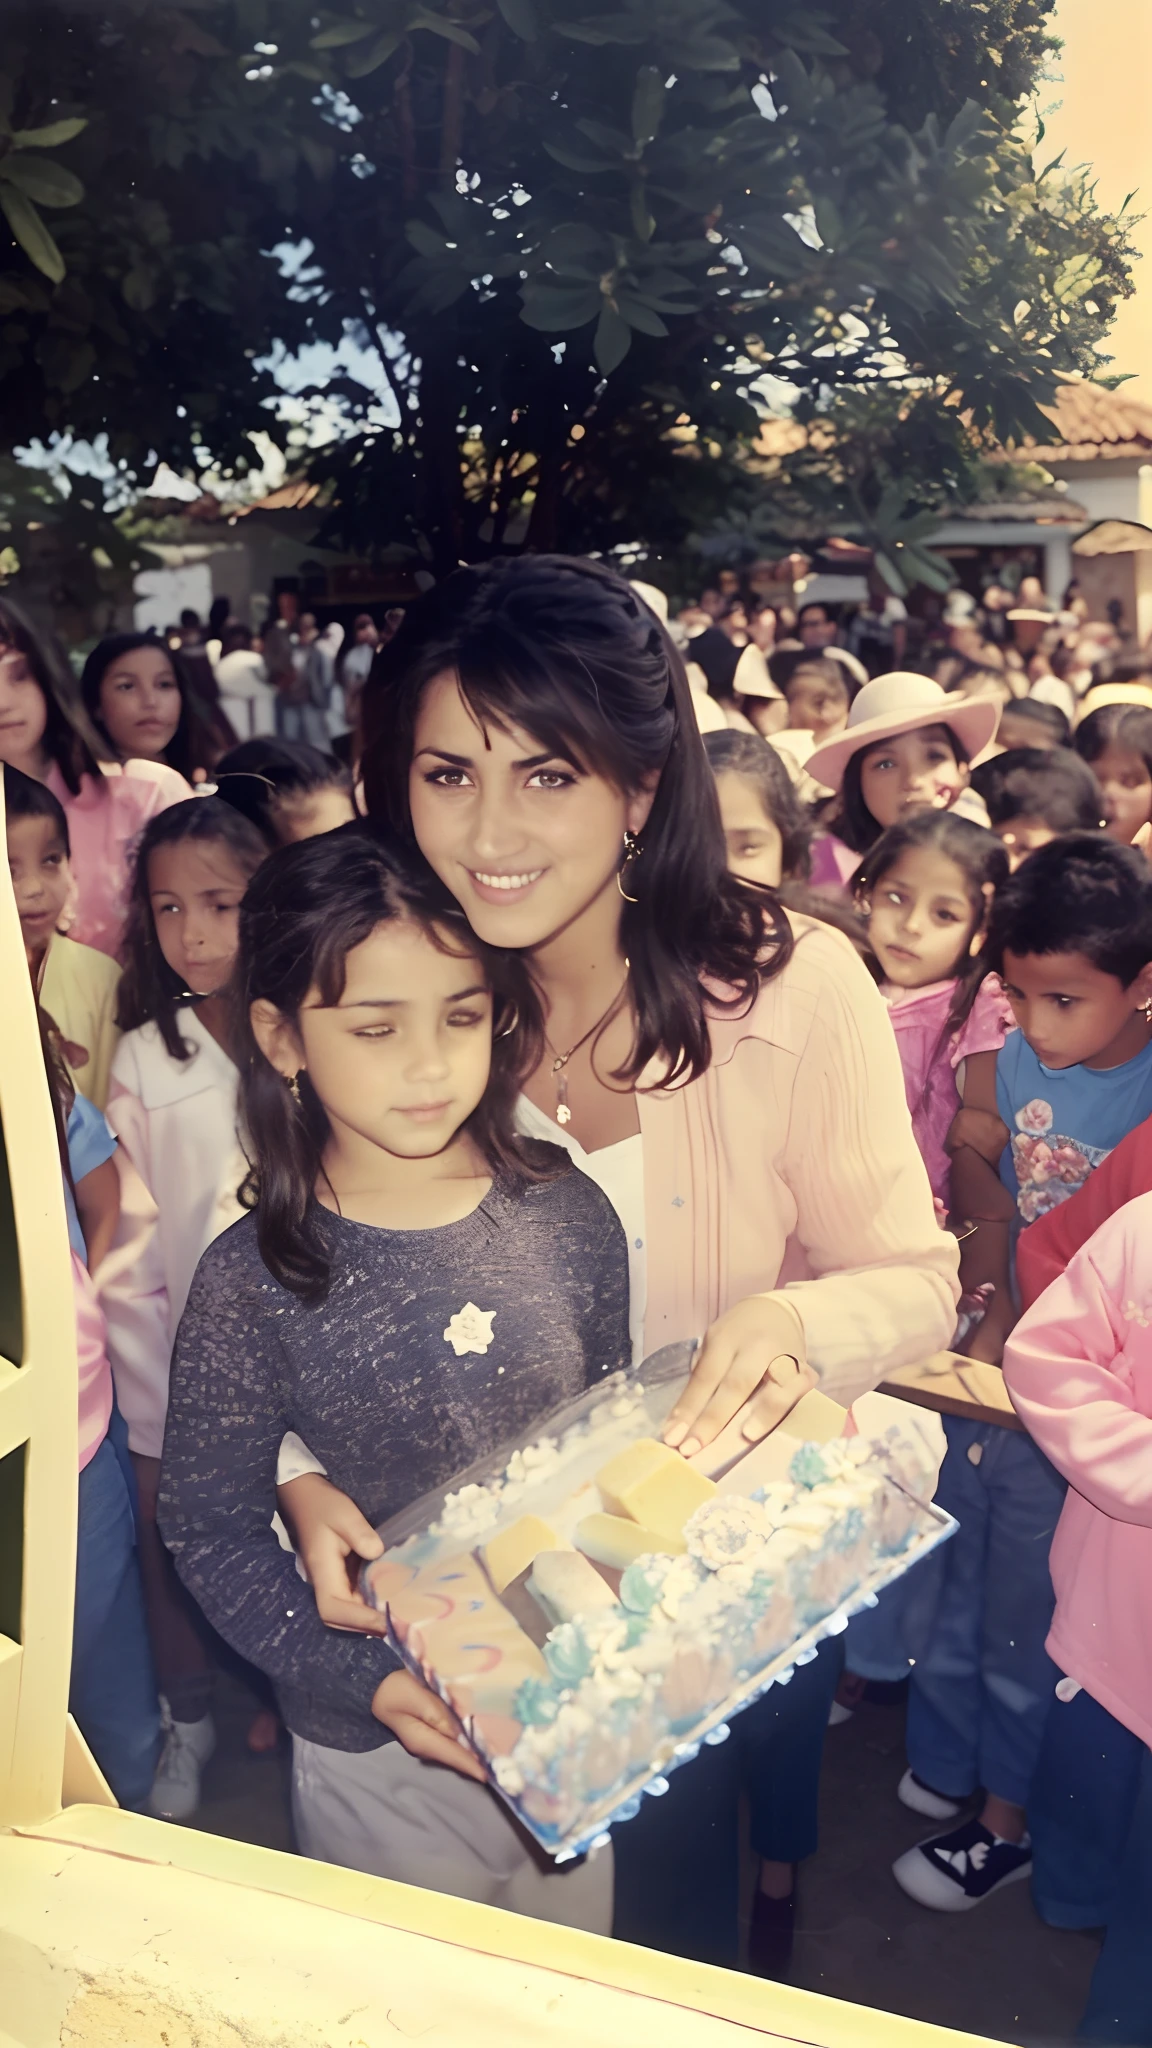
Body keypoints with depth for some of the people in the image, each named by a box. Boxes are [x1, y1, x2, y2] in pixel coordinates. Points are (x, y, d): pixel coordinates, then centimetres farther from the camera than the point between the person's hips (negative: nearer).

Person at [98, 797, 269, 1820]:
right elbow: (129, 1252, -3)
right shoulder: (142, 1062, -5)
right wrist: (158, 1405, -4)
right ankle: (189, 1724, 40)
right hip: (183, 1372, 1)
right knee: (179, 1553, 13)